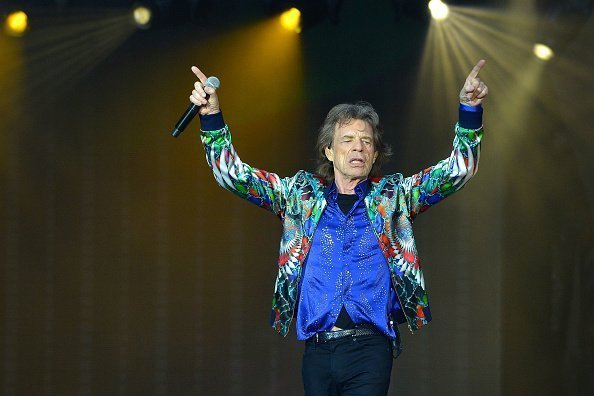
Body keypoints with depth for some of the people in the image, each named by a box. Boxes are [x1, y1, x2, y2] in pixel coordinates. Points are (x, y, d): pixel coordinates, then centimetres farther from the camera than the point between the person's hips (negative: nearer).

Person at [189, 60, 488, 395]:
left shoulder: (393, 196, 10)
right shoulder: (302, 196, 14)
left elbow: (457, 171, 3)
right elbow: (233, 175, 10)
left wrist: (469, 110, -12)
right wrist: (212, 117, -3)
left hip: (370, 348, -2)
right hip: (318, 351, 2)